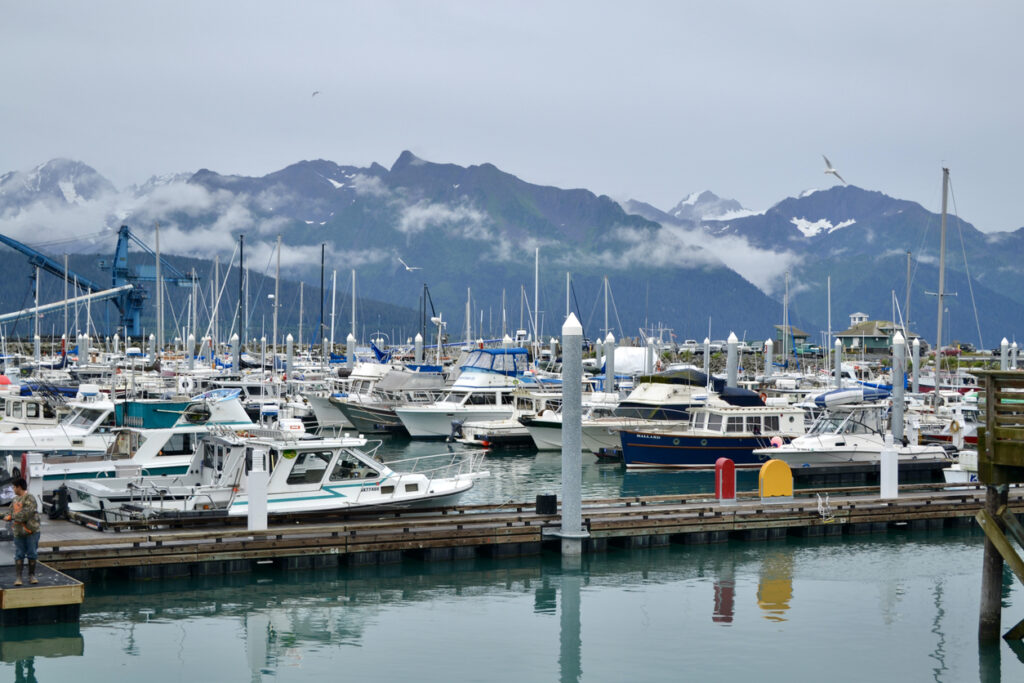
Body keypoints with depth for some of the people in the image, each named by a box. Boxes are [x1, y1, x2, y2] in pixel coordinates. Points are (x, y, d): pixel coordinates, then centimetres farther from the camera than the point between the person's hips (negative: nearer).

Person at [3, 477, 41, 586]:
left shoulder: (30, 498, -11)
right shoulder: (16, 499, 13)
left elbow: (26, 514, -19)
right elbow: (13, 512, 15)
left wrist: (11, 517, -11)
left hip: (31, 531, -5)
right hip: (18, 532, 5)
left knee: (31, 554, 3)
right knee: (19, 555, 2)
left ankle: (32, 576, 13)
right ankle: (17, 577, 3)